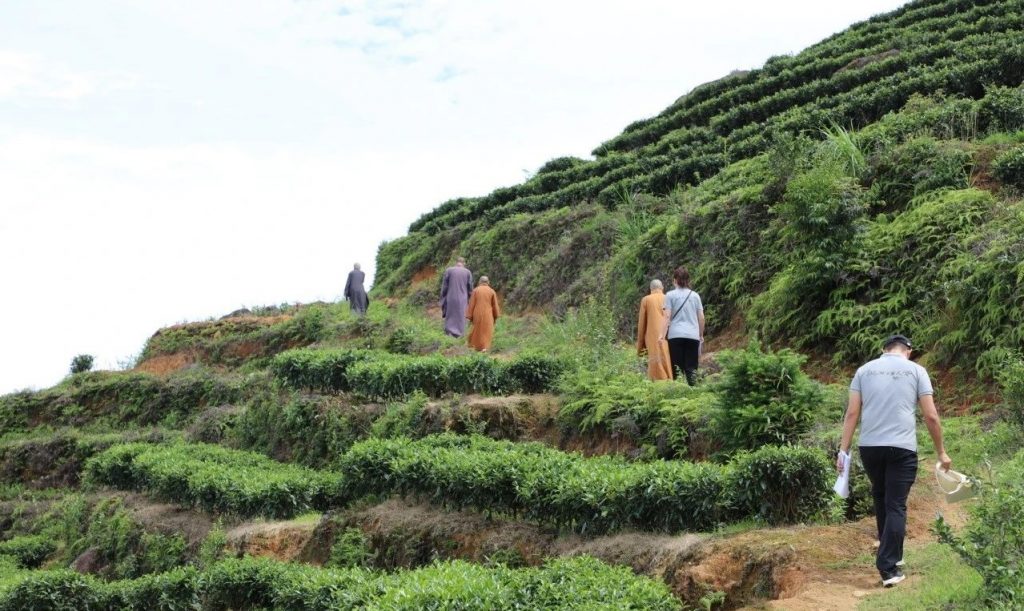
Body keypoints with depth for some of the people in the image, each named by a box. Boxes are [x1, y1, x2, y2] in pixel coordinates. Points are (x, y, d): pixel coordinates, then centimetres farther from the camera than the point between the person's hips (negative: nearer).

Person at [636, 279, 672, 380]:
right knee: (668, 365, 6)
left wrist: (640, 345, 9)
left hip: (653, 338, -2)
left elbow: (641, 323, 4)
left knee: (657, 366, -6)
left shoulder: (646, 300, 5)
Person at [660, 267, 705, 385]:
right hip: (693, 335, 2)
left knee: (677, 367, 0)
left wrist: (662, 334, -6)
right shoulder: (695, 295, 11)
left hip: (676, 335, -2)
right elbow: (701, 317, 11)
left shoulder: (670, 295, 3)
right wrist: (701, 335, 22)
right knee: (691, 367, 2)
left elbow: (667, 317, -5)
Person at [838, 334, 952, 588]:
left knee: (881, 498, 22)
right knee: (896, 505, 0)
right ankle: (889, 568, -5)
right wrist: (941, 452, 10)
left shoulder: (865, 369, 10)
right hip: (902, 448, -2)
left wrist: (843, 449, 4)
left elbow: (852, 413, 3)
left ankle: (891, 554, 32)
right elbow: (931, 416, 1)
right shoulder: (916, 370, 5)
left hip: (870, 447, 2)